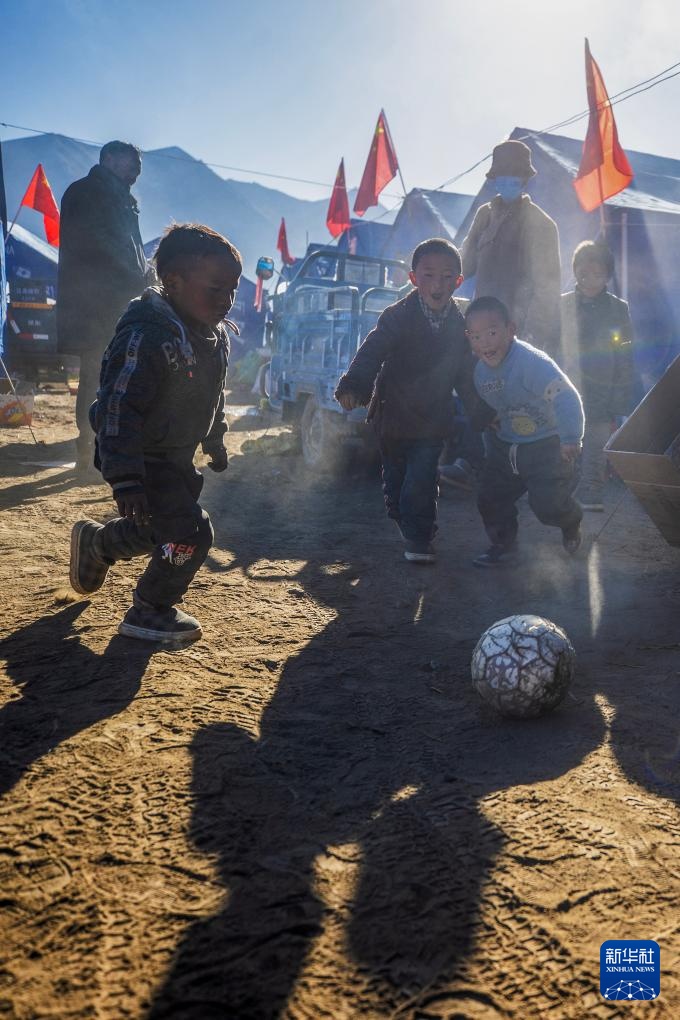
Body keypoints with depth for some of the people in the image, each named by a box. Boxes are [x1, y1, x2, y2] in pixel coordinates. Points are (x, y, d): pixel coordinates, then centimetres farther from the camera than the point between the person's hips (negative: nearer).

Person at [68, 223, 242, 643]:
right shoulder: (146, 335, -27)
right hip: (142, 459, -9)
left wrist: (216, 443, 24)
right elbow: (119, 409, -30)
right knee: (190, 533, -12)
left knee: (158, 528, 22)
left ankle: (96, 542, 50)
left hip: (177, 456, 9)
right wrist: (125, 479, -33)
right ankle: (149, 614, 9)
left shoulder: (216, 335, 1)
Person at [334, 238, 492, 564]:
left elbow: (466, 377, 8)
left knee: (420, 485, -8)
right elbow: (371, 353, -27)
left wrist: (483, 414, 7)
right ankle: (409, 530, 39)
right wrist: (353, 385, -44)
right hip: (392, 415, 0)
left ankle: (419, 542, 8)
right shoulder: (398, 316, -14)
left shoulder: (460, 326, -2)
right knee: (395, 480, 16)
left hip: (431, 423, 1)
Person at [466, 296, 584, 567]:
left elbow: (567, 398, -33)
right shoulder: (479, 370, -2)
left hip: (547, 445, -7)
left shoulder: (532, 361, -28)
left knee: (547, 504, -10)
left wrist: (571, 439, -37)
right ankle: (504, 546, 25)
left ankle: (571, 523, 26)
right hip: (504, 447, 7)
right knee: (489, 497, 4)